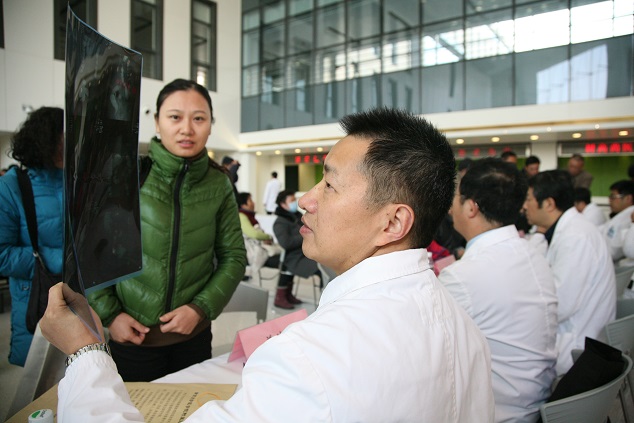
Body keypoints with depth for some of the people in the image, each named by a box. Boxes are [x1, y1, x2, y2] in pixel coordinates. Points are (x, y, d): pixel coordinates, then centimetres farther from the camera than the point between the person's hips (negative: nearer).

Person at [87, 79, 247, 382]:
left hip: (193, 334, 2)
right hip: (131, 335, -2)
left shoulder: (219, 184, -5)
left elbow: (234, 257, -1)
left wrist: (200, 308, -11)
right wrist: (108, 314, -8)